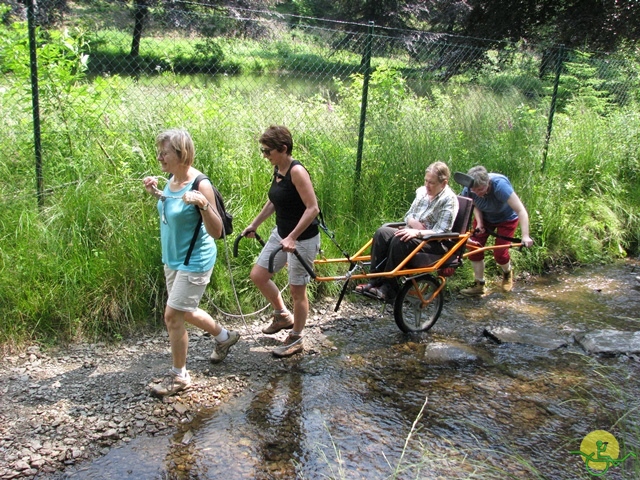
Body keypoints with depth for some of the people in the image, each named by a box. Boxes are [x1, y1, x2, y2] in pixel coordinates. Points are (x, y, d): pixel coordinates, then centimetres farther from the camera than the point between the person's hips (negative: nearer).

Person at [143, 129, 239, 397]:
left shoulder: (200, 185, -23)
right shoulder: (171, 180, 1)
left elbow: (216, 231, -24)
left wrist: (203, 203, -39)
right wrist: (155, 194, 3)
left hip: (195, 261, -9)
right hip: (172, 258, 9)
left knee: (172, 316, -5)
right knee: (185, 312, 22)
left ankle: (179, 376, 14)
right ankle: (224, 337, 47)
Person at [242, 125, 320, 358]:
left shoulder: (297, 171, -22)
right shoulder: (278, 170, 4)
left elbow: (313, 208, -26)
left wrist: (292, 238, -29)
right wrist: (254, 224, 23)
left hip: (303, 239, -9)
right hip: (281, 233, 9)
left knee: (297, 290, 4)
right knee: (258, 275, 11)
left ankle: (296, 339, 23)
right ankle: (283, 316, 32)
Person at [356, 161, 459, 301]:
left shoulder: (449, 199, -12)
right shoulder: (422, 191, 8)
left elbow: (440, 233, -17)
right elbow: (408, 216, 14)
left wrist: (417, 232, -29)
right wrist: (414, 223, -9)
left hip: (435, 244, -7)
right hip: (413, 233, 7)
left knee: (400, 241, -33)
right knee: (382, 232, -17)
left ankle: (389, 288, -28)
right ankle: (375, 280, -19)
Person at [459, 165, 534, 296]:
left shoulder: (500, 185, -40)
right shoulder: (469, 189, -27)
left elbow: (521, 210, -41)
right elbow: (475, 205, -6)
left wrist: (525, 236, -48)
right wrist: (479, 223, -23)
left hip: (506, 219, -4)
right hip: (484, 217, 4)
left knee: (499, 253, -8)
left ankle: (507, 273, 27)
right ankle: (479, 285, 7)